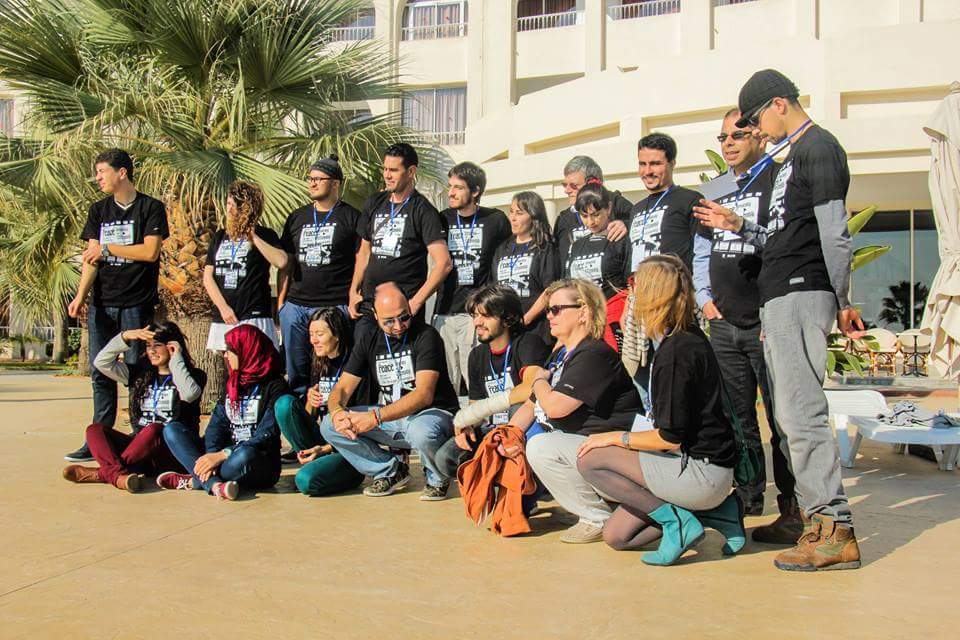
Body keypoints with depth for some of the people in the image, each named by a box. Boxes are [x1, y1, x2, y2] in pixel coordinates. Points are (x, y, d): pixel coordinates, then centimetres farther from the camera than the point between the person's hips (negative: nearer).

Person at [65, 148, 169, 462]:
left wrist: (107, 248, -6)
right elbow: (91, 259, 6)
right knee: (101, 373, 7)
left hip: (136, 305, -5)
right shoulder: (98, 210, 13)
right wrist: (80, 296, -6)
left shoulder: (151, 208, -1)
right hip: (101, 304, 5)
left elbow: (150, 251, -12)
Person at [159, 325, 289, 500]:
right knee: (172, 429, -5)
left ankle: (192, 481, -16)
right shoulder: (232, 384, 15)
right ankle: (214, 484, -26)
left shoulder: (274, 387, -7)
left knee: (245, 456, -41)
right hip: (227, 454, 7)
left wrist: (222, 455, -25)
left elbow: (266, 437, -18)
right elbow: (217, 424, 4)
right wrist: (211, 454, -17)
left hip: (261, 465, -7)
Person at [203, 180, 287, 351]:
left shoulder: (265, 235, 3)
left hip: (254, 318, -5)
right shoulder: (220, 236, 16)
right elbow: (207, 276, 11)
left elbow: (281, 262, -17)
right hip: (223, 318, 5)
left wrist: (253, 237, -11)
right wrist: (222, 307, -2)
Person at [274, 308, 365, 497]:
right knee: (284, 403, -12)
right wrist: (309, 402, -9)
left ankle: (352, 473, 0)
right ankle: (312, 460, -3)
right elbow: (309, 417, 14)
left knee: (306, 480, -30)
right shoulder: (319, 367, 10)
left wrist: (326, 449, -18)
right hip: (325, 441, 7)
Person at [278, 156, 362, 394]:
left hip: (335, 307, -5)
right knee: (296, 371, 9)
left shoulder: (351, 218, 2)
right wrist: (280, 302, 10)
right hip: (295, 306, 5)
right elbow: (286, 263, 17)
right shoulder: (296, 218, 16)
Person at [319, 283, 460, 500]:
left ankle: (438, 479, -5)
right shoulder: (368, 341, 4)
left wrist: (376, 417, -35)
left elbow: (424, 394, -25)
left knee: (421, 432, -41)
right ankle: (392, 471, 3)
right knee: (329, 425, -10)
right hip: (391, 418, 6)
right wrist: (337, 411, -24)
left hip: (434, 413, -5)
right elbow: (342, 387, 2)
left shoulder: (426, 336, -14)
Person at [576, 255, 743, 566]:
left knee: (590, 460, -10)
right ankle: (717, 510, 9)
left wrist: (617, 438, -9)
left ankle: (676, 520, -8)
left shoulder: (676, 351, -20)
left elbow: (672, 437, -20)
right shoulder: (691, 336, 8)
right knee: (616, 535, 10)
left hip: (700, 472, -10)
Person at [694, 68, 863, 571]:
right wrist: (739, 227, 17)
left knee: (801, 413, -13)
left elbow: (834, 234, -13)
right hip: (778, 301, 10)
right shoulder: (794, 157, 23)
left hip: (801, 295, -10)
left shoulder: (818, 148, -7)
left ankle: (835, 531, -10)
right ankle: (816, 516, 17)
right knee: (790, 415, 11)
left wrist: (842, 301, -15)